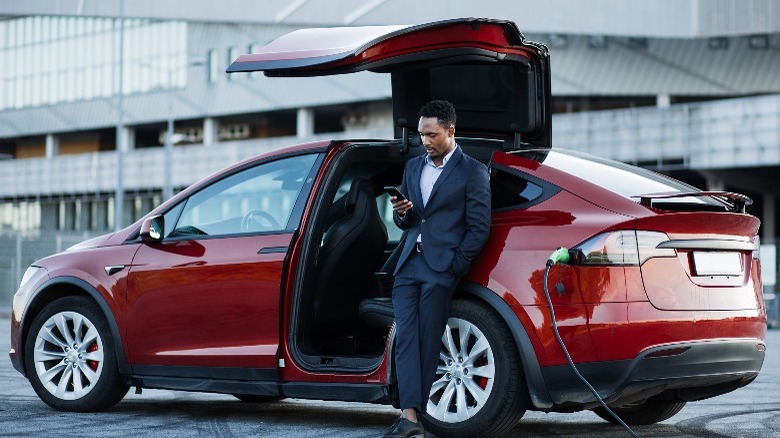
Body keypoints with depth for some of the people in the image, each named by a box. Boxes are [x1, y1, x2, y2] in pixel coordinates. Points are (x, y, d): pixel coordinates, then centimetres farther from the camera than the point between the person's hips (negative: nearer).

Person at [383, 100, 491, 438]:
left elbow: (479, 228, -3)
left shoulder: (473, 172, 0)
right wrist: (401, 213, -1)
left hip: (441, 268, -6)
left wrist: (455, 268, -8)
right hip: (408, 265, 6)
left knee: (426, 342, -5)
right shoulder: (413, 167, 19)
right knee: (405, 339, -6)